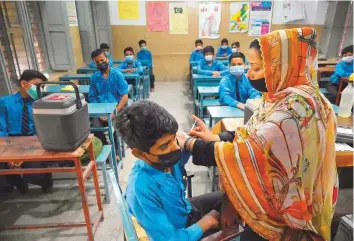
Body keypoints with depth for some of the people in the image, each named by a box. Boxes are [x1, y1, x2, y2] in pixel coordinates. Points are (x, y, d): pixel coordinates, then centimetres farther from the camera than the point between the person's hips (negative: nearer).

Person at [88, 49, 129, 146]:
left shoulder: (118, 75, -2)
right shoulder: (94, 77, 7)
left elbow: (124, 96, -6)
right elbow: (92, 98, 8)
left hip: (116, 108, -2)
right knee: (96, 128, -25)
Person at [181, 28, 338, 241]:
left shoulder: (298, 105, -27)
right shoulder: (281, 95, 1)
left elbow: (249, 154, -31)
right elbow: (251, 136, 5)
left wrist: (190, 144, -21)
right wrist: (215, 137, -6)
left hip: (280, 210, -7)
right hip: (268, 193, 7)